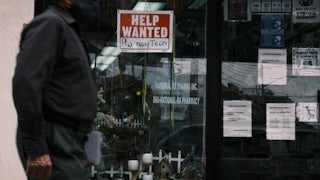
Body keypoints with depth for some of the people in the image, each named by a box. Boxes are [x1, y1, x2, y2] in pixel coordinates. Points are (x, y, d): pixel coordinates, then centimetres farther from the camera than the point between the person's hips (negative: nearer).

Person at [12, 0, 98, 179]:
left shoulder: (68, 29, 22)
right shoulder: (50, 22, -7)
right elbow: (25, 82, -20)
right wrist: (36, 148, -24)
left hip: (69, 143, 10)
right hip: (55, 144, -10)